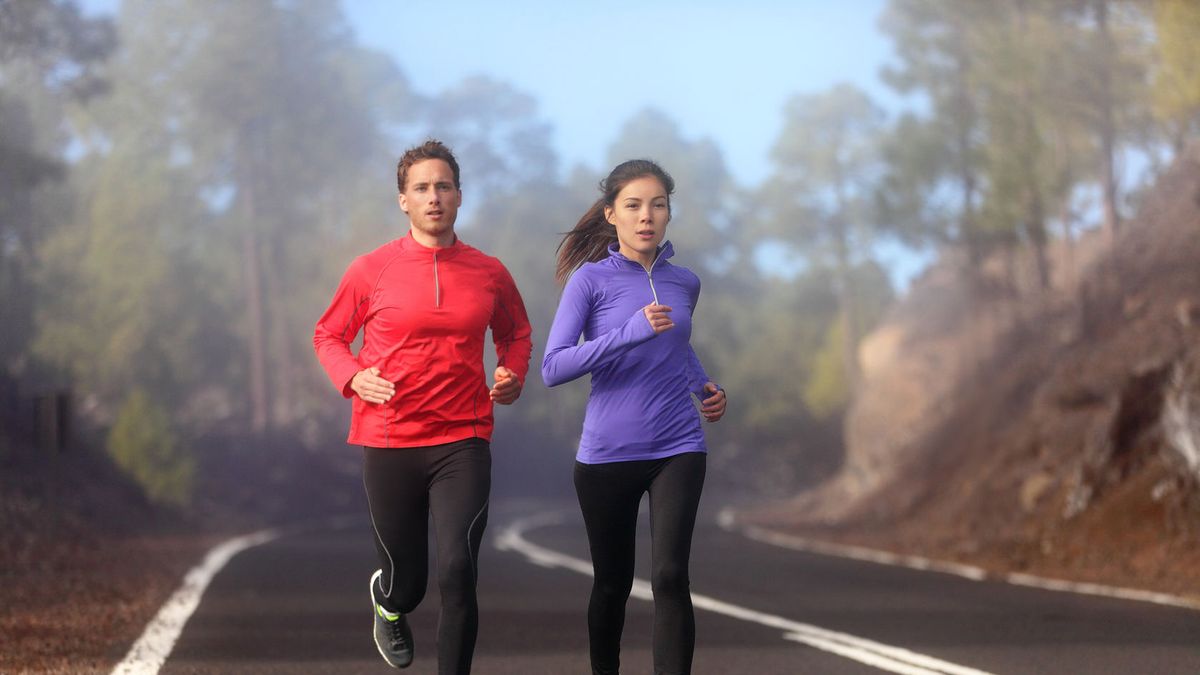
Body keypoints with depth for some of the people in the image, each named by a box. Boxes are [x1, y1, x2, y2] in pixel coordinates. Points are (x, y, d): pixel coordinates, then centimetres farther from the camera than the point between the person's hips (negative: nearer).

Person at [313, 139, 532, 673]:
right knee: (405, 583, 11)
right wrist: (352, 377, -7)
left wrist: (513, 376, 5)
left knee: (458, 573, -18)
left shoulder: (489, 273, 5)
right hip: (388, 447, 0)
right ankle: (389, 602, 49)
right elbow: (328, 335, 12)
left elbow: (516, 332, 24)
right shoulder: (371, 270, 0)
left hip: (463, 444, 0)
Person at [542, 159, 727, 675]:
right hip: (607, 454, -2)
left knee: (670, 576, -16)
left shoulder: (684, 283, 7)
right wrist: (632, 331, -24)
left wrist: (705, 387, 8)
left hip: (677, 451, 2)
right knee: (612, 582, 12)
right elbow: (553, 369, -16)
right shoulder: (591, 279, -6)